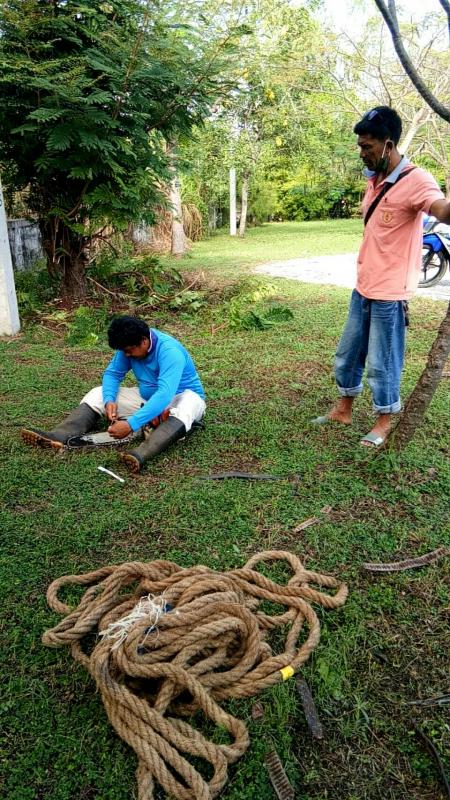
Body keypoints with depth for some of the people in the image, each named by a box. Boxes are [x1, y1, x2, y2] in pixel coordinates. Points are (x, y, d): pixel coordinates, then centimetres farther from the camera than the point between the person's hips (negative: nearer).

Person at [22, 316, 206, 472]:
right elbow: (112, 373, -2)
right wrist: (109, 400, -23)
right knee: (98, 394, -7)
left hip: (181, 397, -6)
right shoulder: (129, 347, -11)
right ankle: (59, 437, -27)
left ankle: (141, 454, -62)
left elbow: (165, 395, -42)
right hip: (147, 397, 7)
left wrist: (131, 424, -48)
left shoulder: (169, 351, -31)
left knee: (188, 403, -43)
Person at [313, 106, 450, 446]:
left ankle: (385, 422, 21)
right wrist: (365, 274, 12)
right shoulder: (374, 179, 10)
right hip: (363, 287, 8)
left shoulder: (416, 180, -16)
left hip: (390, 293, -8)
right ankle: (344, 409, 35)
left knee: (382, 362, 2)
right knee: (347, 354, 17)